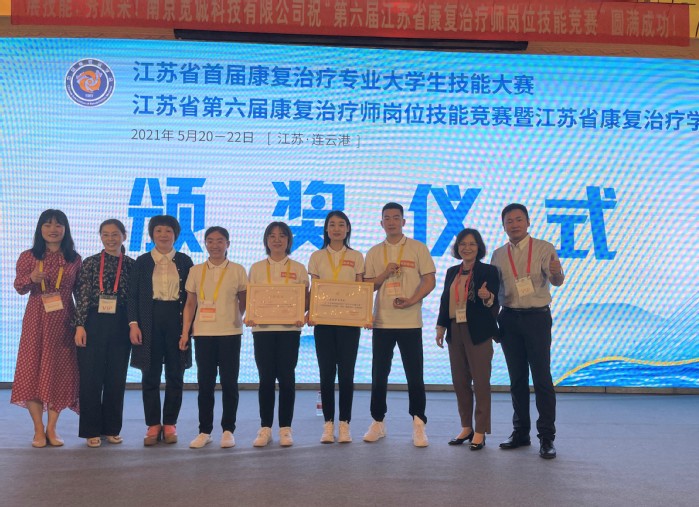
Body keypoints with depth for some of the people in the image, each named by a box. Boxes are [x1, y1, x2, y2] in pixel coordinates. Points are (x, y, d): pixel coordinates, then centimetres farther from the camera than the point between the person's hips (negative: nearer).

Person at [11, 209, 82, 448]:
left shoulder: (74, 259, 4)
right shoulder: (28, 257, 3)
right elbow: (19, 287, 4)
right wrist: (31, 278, -18)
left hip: (64, 321, 0)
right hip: (36, 320, 0)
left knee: (59, 371, 3)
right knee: (33, 370, -1)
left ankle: (51, 429, 13)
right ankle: (38, 430, 9)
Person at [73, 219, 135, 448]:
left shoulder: (131, 265, 5)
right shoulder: (90, 263, 2)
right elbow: (82, 297, -2)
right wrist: (80, 325, -8)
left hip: (120, 326, 2)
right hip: (94, 324, -1)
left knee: (117, 378, 7)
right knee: (91, 377, 2)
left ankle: (112, 428, 20)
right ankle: (91, 430, 12)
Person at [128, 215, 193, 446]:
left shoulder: (185, 261, 7)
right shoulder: (142, 262, 6)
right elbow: (133, 295, 4)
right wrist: (133, 324, -6)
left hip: (177, 320, 0)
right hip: (150, 321, 0)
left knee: (175, 375, 4)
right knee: (150, 375, 2)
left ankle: (170, 425, 14)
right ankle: (153, 425, 12)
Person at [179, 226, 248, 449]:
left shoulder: (237, 270, 3)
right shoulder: (196, 271, 8)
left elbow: (244, 302, 9)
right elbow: (190, 304, 10)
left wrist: (242, 317, -9)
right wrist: (185, 332, 3)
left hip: (230, 333, -1)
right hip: (203, 332, 2)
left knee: (229, 382, 2)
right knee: (205, 383, 5)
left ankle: (228, 430, 13)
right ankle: (204, 431, 15)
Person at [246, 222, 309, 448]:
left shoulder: (298, 268, 8)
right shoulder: (257, 268, 10)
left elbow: (306, 299, 6)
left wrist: (301, 316, -13)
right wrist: (249, 316, -11)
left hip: (289, 328, 0)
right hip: (262, 328, 1)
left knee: (286, 378, 0)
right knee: (266, 378, 2)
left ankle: (285, 428, 9)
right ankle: (265, 428, 12)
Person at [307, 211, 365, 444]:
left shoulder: (356, 257, 7)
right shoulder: (317, 257, 8)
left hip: (349, 321, -1)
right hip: (323, 321, 1)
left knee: (346, 374, 1)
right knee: (326, 374, 3)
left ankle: (344, 425, 10)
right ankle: (328, 424, 11)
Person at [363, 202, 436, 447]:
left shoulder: (418, 248, 3)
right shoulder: (374, 253, 10)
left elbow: (429, 281, -1)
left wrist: (411, 300, -14)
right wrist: (385, 273, -9)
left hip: (410, 322, -2)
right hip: (382, 321, 3)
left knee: (415, 376, -1)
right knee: (379, 375, 7)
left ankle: (418, 426, 7)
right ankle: (377, 422, 19)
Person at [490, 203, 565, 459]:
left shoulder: (544, 249, -2)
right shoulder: (498, 255, 10)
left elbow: (556, 281, -15)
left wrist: (557, 273, -38)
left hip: (536, 316, -4)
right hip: (509, 318, 4)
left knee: (542, 377, -6)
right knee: (517, 378, 11)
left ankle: (547, 437, 0)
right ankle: (521, 432, 21)